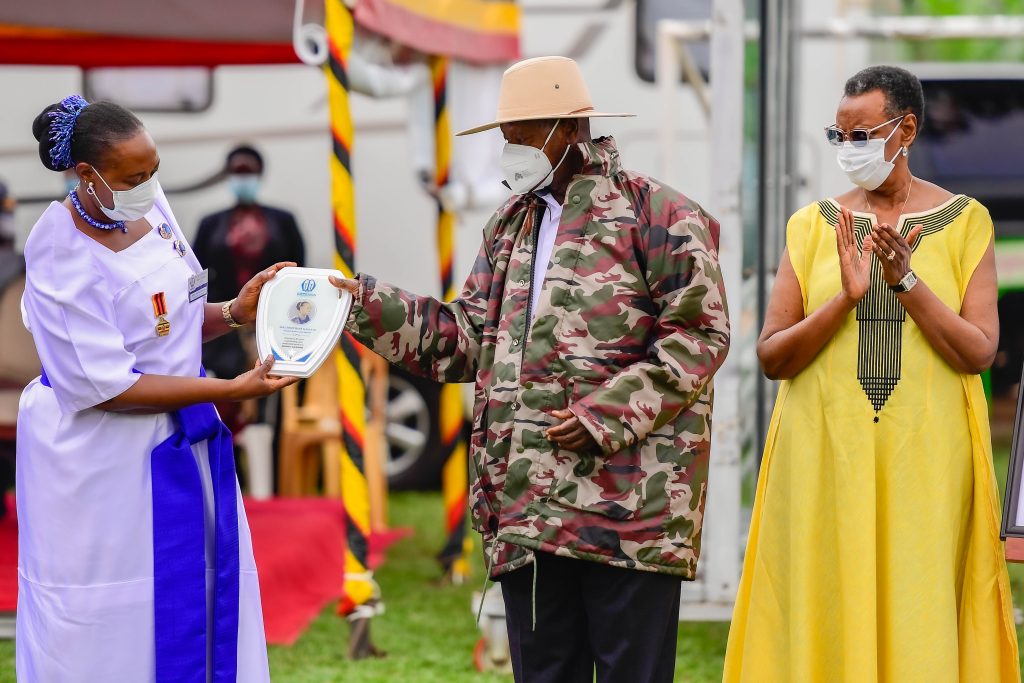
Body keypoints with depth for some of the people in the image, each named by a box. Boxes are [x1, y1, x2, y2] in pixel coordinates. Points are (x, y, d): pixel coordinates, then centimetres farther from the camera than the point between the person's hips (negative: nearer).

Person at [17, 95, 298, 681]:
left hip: (185, 444, 7)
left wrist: (235, 312, -6)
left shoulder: (150, 205, -1)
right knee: (107, 632, 1)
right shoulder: (62, 257, -21)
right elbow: (105, 385, -21)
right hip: (101, 458, -7)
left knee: (204, 604, 11)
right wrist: (231, 389, -22)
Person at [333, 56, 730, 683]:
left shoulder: (659, 216, -4)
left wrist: (611, 413, -17)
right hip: (530, 506, 7)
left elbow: (699, 335, -9)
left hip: (628, 503, -7)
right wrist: (364, 303, 8)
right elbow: (470, 338, 18)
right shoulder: (512, 224, 20)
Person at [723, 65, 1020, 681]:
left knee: (919, 618, -2)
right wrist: (846, 297, -14)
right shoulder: (814, 226, 8)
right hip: (826, 460, 1)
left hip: (924, 461, -1)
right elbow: (772, 357, 1)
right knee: (827, 615, -2)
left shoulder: (962, 222, 5)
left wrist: (905, 280, -14)